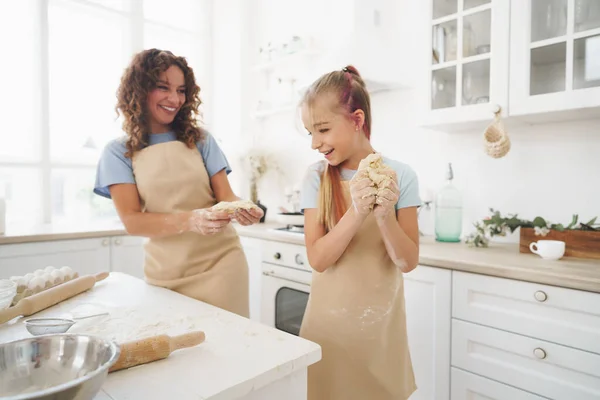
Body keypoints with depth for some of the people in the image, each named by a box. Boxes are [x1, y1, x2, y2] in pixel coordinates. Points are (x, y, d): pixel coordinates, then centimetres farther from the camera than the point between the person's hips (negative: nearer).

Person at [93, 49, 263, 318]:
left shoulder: (200, 139, 3)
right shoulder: (118, 152, 0)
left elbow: (225, 194, 1)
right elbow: (131, 220, -10)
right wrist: (189, 220, -28)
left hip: (220, 262, 1)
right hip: (165, 273, 0)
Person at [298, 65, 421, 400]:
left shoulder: (400, 175, -10)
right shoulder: (317, 178, -8)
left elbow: (408, 262, -10)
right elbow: (318, 259, -14)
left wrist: (385, 215, -27)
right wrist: (356, 213, -28)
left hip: (380, 322, 0)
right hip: (328, 320, 1)